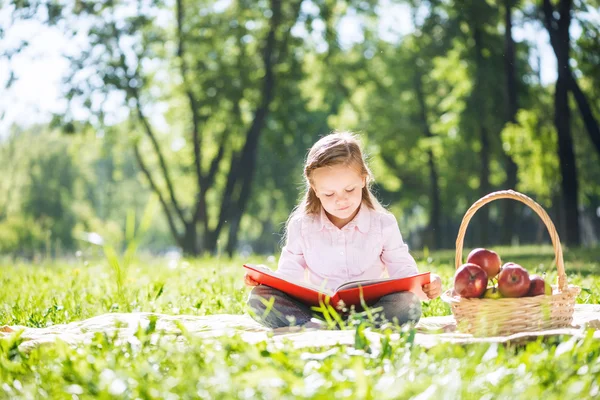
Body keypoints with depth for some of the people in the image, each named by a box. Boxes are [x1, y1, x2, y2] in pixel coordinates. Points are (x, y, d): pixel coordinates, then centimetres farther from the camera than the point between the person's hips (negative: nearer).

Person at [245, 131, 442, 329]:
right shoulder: (301, 225, 5)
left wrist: (424, 285, -16)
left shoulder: (384, 224, 2)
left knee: (409, 304, -34)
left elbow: (402, 270, 6)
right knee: (259, 297, -26)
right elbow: (289, 275, 9)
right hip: (315, 309, 1)